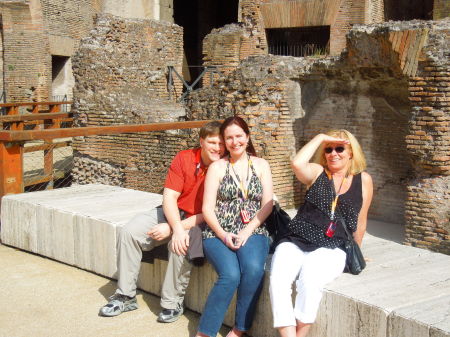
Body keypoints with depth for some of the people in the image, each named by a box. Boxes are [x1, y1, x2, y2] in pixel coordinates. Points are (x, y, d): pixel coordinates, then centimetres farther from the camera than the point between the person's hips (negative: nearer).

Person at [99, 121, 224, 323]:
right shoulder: (184, 158, -7)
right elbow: (169, 196, -10)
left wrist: (176, 228, -23)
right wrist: (177, 228, -28)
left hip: (200, 221, -4)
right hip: (172, 213, 4)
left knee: (180, 245, -35)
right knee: (129, 232, -12)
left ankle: (172, 304, -16)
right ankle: (125, 296, -1)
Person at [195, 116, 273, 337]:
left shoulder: (261, 165, 12)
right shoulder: (217, 167, 8)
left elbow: (267, 205, 5)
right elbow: (207, 209, 2)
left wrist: (247, 231, -10)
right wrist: (223, 235, -14)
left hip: (253, 232, 1)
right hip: (219, 233, -1)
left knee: (254, 269, -31)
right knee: (230, 275, -30)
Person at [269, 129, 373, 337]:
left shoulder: (363, 180, 12)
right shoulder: (317, 172, 10)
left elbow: (360, 222, 21)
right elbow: (297, 164, -14)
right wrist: (320, 138, -1)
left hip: (331, 249, -1)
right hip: (295, 242, 1)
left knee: (309, 281, -33)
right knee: (277, 281, -29)